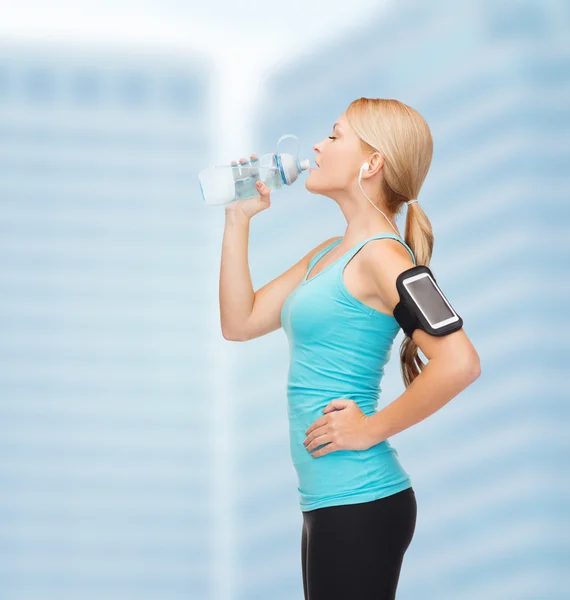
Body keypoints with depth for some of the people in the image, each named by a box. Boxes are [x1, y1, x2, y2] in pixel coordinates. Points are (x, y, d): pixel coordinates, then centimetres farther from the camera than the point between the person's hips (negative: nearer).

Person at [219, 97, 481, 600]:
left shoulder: (380, 255, -14)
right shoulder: (327, 255, 14)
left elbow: (459, 362, -25)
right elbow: (240, 323, 16)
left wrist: (373, 428, -17)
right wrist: (238, 220, 13)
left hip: (359, 502, -9)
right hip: (328, 501, 9)